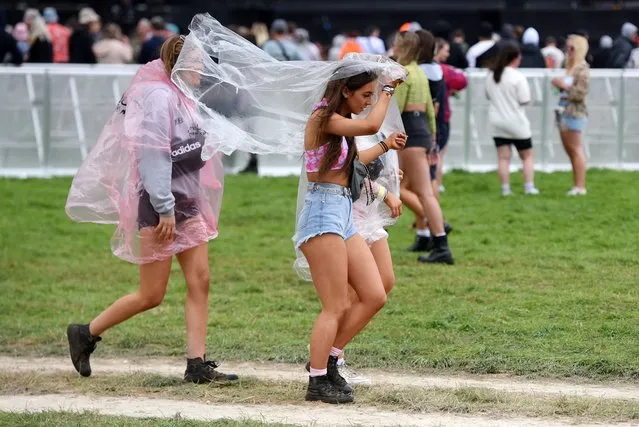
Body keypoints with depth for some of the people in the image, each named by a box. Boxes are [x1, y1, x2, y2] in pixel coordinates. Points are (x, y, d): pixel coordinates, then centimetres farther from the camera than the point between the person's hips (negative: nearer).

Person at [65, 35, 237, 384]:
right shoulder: (159, 97, -16)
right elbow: (153, 156, -22)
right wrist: (165, 209, -23)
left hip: (186, 203, 9)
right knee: (151, 295, -2)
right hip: (159, 208, -9)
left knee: (200, 282, 1)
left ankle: (197, 365, 2)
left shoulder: (179, 97, 13)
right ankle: (85, 334, 14)